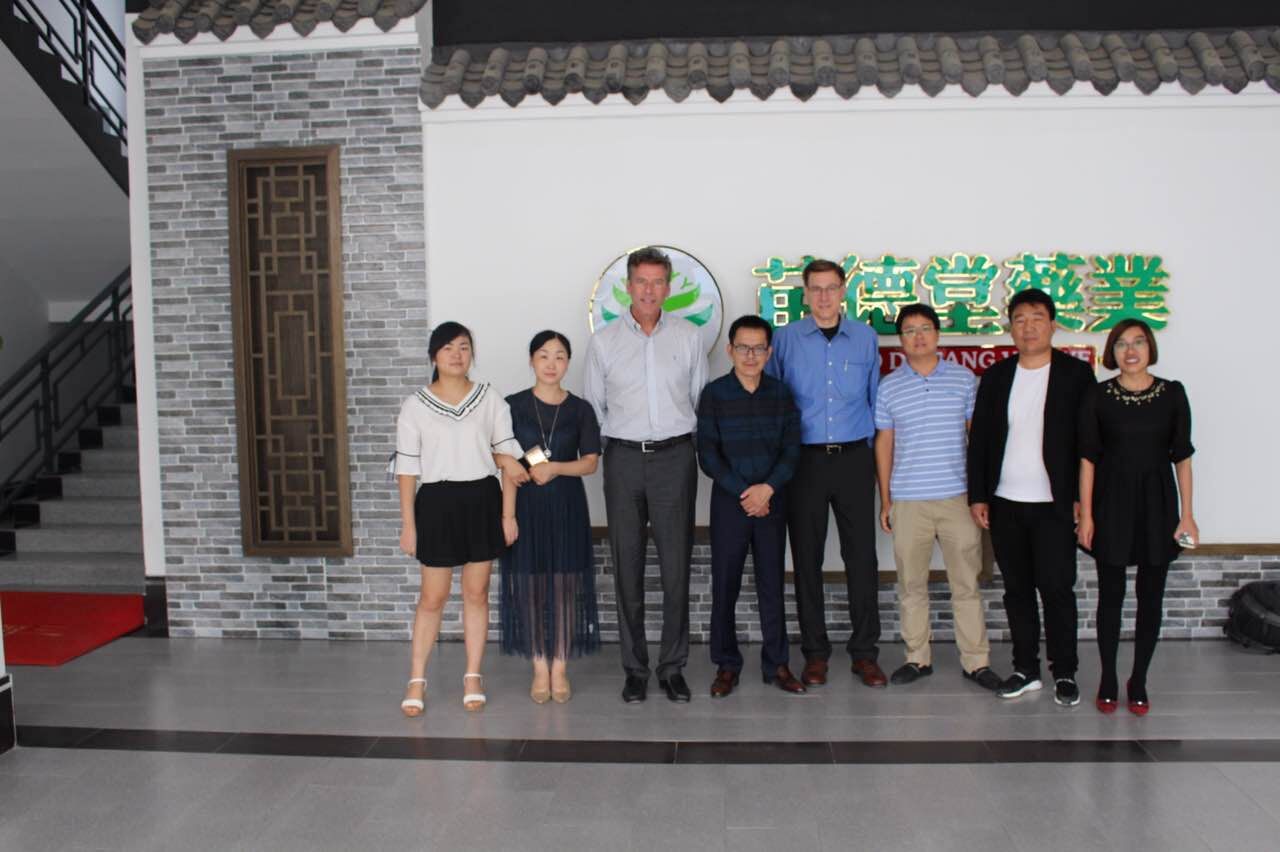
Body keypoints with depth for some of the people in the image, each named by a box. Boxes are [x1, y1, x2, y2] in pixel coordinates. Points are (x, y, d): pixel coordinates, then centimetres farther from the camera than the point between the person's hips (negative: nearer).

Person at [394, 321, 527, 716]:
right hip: (437, 502, -1)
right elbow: (407, 467, 0)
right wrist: (407, 522, -4)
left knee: (477, 592, 9)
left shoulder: (490, 399, 2)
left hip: (482, 500, 1)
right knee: (432, 596, 3)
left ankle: (473, 676, 20)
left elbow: (507, 453, 3)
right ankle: (416, 679, 16)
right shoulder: (415, 406, -1)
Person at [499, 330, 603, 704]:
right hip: (526, 505, -1)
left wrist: (555, 467, -18)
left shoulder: (580, 409, 4)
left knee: (565, 585, 3)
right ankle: (540, 669, 16)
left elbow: (590, 462, 0)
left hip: (567, 507, 1)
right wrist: (508, 514, -11)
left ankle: (560, 669, 15)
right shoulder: (514, 406, 0)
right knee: (530, 585, 3)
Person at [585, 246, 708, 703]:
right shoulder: (604, 341, 6)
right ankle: (635, 668, 15)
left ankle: (673, 666, 13)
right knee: (627, 567, 4)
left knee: (676, 565, 1)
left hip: (675, 457, 0)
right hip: (624, 459, 0)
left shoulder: (688, 336, 6)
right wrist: (616, 445, 4)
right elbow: (594, 406, 11)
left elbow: (701, 400, 11)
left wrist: (692, 444, 6)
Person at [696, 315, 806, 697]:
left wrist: (768, 488, -13)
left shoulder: (780, 393, 4)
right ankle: (726, 665, 15)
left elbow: (792, 448, 1)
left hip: (772, 500, 2)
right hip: (728, 501, -2)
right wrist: (743, 492, -13)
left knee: (772, 583, 7)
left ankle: (776, 663, 17)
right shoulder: (714, 393, -3)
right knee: (724, 584, 3)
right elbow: (707, 454, -6)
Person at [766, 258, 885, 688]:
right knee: (806, 558, 4)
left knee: (862, 556, 1)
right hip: (805, 460, -1)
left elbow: (875, 397, 13)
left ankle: (864, 652, 13)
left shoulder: (865, 337, 7)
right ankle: (815, 652, 16)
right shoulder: (785, 338, 3)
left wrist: (873, 447, 9)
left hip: (854, 459, 1)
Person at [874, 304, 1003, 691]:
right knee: (911, 584, 7)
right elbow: (884, 443, 9)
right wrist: (885, 499, 6)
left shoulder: (964, 379, 4)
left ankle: (976, 660, 14)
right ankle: (918, 657, 19)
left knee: (966, 583, 4)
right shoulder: (888, 386, 5)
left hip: (957, 496, -1)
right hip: (908, 500, 1)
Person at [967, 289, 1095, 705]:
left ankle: (1065, 672, 13)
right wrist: (978, 495, 4)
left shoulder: (1076, 374, 0)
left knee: (1057, 589, -2)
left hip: (1054, 504, -3)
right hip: (1005, 504, 3)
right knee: (1017, 590, 10)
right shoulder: (995, 377, 8)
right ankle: (1026, 670, 20)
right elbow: (979, 439, 9)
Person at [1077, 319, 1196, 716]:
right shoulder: (1098, 396, -3)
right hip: (1112, 500, -1)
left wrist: (1187, 514, 0)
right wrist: (1086, 514, -5)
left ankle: (1139, 681, 22)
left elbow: (1182, 456, 3)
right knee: (1110, 594, 6)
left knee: (1151, 595, 7)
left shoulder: (1172, 394, 0)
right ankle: (1108, 679, 20)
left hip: (1157, 501, 1)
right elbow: (1087, 457, -1)